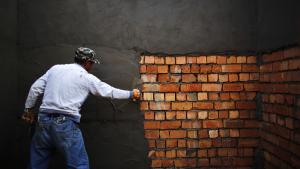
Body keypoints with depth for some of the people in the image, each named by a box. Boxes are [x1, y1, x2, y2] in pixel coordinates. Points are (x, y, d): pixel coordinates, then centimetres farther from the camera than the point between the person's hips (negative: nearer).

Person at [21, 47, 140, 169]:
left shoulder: (55, 68, 13)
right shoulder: (87, 77, 3)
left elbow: (35, 88, 9)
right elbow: (110, 91, 11)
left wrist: (28, 109, 20)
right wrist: (131, 94, 24)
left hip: (44, 119, 5)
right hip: (66, 123, -5)